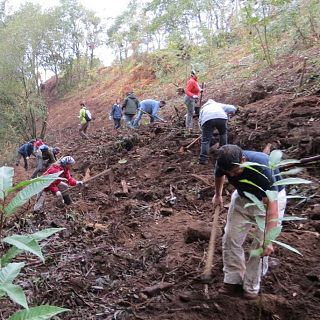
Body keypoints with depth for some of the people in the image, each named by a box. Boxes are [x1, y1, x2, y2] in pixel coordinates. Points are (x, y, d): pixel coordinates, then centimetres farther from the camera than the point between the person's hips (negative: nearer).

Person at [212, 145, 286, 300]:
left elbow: (272, 205, -39)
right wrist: (217, 195, 20)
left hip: (270, 199, -4)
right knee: (230, 239, 0)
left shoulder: (262, 167, -40)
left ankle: (251, 286, 10)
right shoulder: (224, 163, -24)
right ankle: (233, 280, 15)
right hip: (243, 197, 5)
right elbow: (218, 175, 4)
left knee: (260, 244, -7)